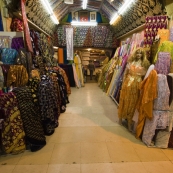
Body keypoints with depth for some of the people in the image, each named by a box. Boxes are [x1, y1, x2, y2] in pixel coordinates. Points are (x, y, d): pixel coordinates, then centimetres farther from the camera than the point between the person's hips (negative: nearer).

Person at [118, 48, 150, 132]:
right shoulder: (130, 62, 3)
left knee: (133, 103, 7)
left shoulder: (144, 64, 0)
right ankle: (121, 117, 28)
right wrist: (123, 83, 1)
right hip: (128, 83, 1)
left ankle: (129, 120, 21)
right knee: (124, 101, 10)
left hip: (137, 85, 0)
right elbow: (125, 73, 4)